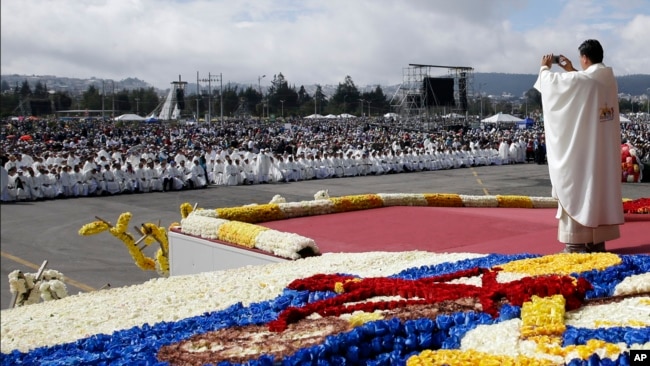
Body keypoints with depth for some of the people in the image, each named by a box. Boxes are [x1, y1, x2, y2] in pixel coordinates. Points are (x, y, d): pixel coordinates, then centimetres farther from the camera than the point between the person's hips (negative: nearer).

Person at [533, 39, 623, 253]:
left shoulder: (579, 80, -16)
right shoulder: (609, 80, 6)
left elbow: (551, 82, 1)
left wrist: (544, 67, 21)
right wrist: (572, 71, 33)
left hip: (582, 149, -7)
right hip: (605, 150, 7)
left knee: (578, 188, -1)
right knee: (601, 187, 10)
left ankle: (578, 243, 0)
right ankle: (598, 240, 15)